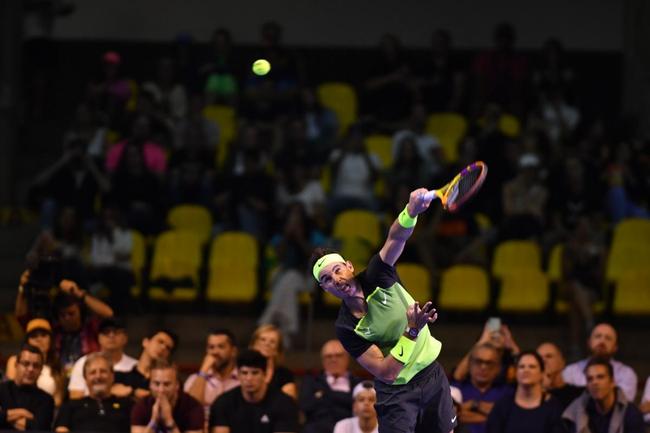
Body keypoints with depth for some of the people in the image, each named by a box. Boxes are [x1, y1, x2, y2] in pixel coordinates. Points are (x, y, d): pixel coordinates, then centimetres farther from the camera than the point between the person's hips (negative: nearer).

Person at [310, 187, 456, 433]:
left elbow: (396, 238, -33)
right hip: (396, 392, -4)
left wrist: (411, 211, -55)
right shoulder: (346, 329, -19)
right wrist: (412, 331, -32)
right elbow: (386, 372, -24)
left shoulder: (377, 277, -14)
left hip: (431, 373, 4)